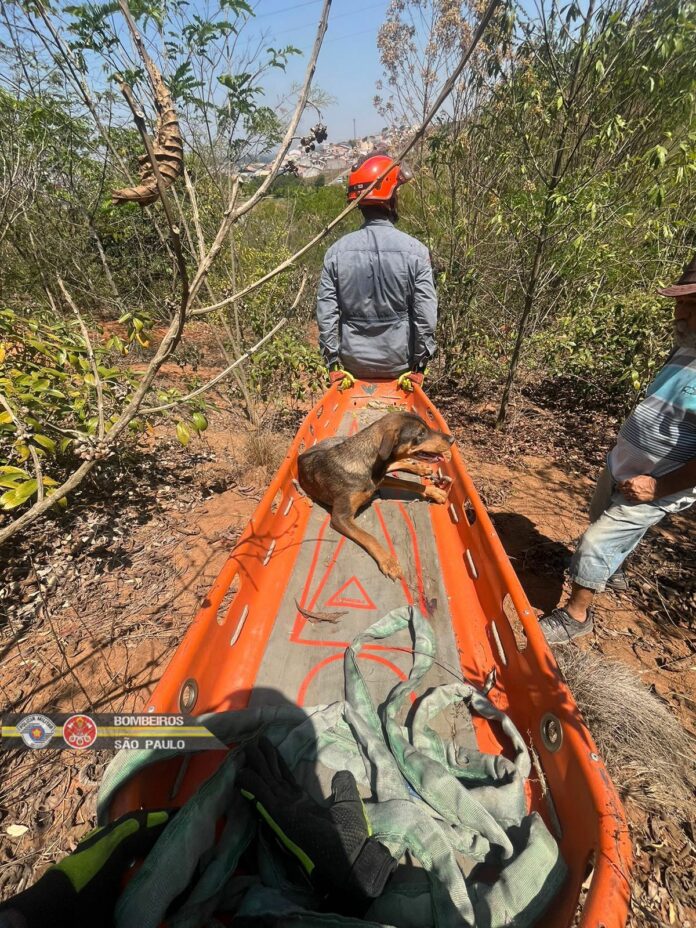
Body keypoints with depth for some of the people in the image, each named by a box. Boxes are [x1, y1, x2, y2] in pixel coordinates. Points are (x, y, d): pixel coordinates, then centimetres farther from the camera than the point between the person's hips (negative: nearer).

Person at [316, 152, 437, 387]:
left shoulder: (337, 251, -5)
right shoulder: (415, 250, -10)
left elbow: (326, 312, -5)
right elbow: (426, 315, -10)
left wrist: (332, 361, 3)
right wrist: (420, 363, -1)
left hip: (354, 362, 1)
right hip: (399, 363, -1)